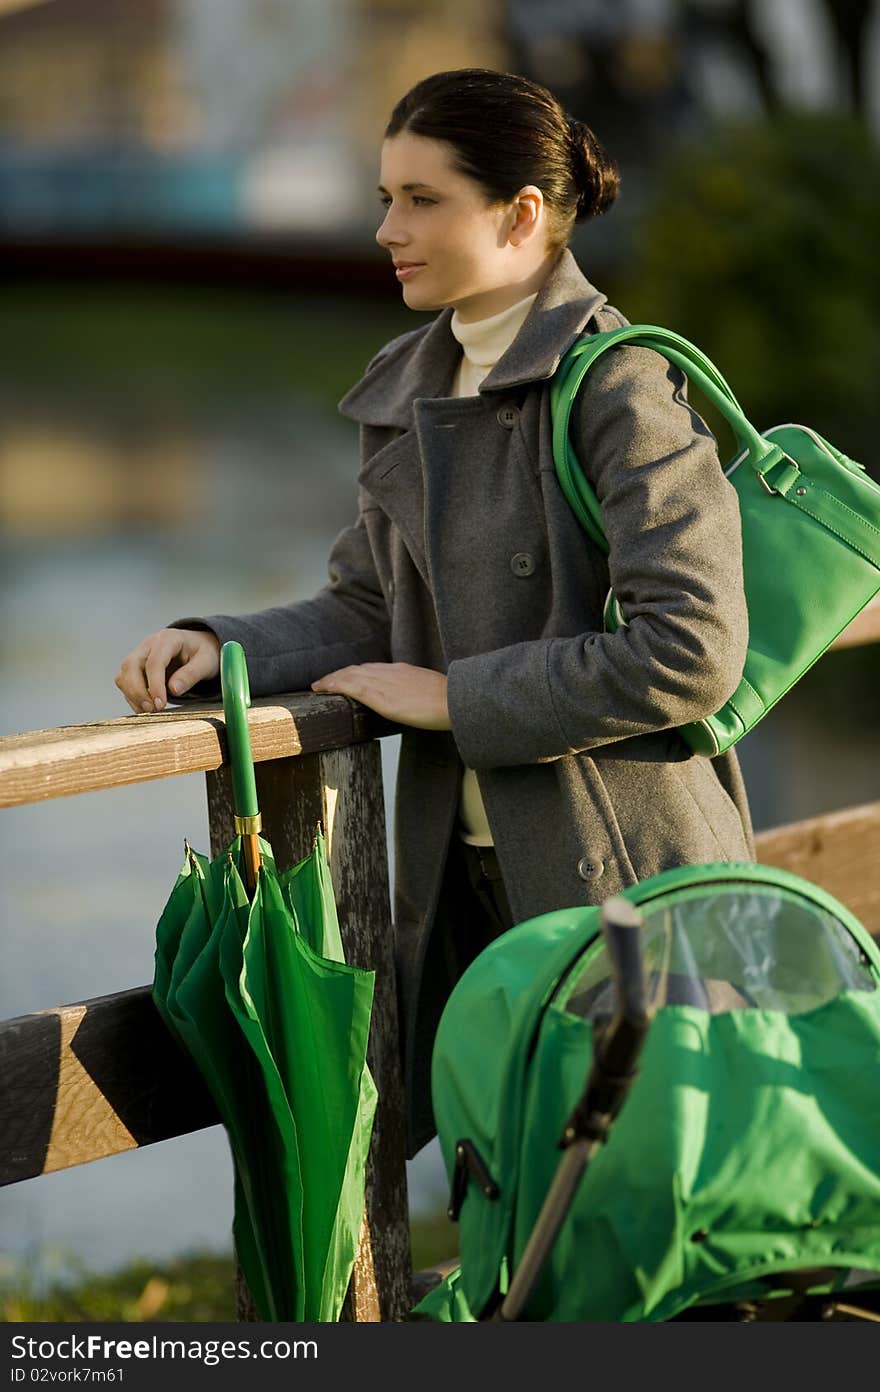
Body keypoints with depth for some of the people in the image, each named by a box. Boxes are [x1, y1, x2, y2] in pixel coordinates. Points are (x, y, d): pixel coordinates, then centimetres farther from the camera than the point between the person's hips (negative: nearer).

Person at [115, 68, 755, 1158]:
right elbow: (369, 610, 14)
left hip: (624, 880, -7)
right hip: (467, 875, 7)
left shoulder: (622, 386, -15)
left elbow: (690, 651, -22)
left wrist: (454, 698, -16)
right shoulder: (412, 388, 10)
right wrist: (225, 648, -5)